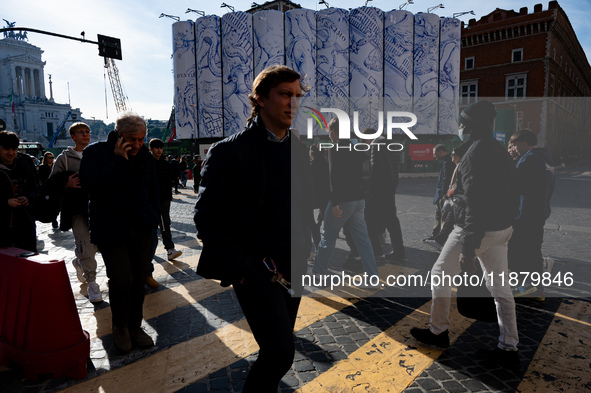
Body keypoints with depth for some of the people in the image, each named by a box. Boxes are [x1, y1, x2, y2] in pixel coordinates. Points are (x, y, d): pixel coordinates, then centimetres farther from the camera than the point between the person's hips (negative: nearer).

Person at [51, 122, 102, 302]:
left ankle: (79, 262, 41)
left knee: (97, 243, 9)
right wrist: (67, 183, -17)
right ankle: (91, 282, 8)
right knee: (85, 245, -6)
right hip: (76, 208, -3)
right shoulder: (64, 158, 4)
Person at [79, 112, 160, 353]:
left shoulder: (145, 156, 8)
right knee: (121, 281, -7)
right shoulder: (96, 153, -6)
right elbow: (90, 184, -22)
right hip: (111, 230, -4)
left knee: (139, 279, 8)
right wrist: (119, 161, -24)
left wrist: (154, 215, 10)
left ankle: (134, 326, 25)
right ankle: (120, 327, 20)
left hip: (141, 228, 5)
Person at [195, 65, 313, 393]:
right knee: (280, 352, -10)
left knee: (278, 347, 18)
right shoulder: (230, 151, -12)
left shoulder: (297, 149, 6)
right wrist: (241, 269, -15)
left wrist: (303, 251, 7)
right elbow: (207, 217, -12)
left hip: (292, 267, 6)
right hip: (254, 268, -6)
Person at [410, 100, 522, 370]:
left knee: (440, 274, 7)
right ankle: (509, 349, 19)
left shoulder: (476, 153, -19)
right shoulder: (500, 152, 11)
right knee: (500, 287, 12)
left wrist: (468, 248, -25)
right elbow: (512, 192, 16)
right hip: (502, 229, 9)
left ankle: (438, 332, 20)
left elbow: (476, 204, -25)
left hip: (476, 229, -9)